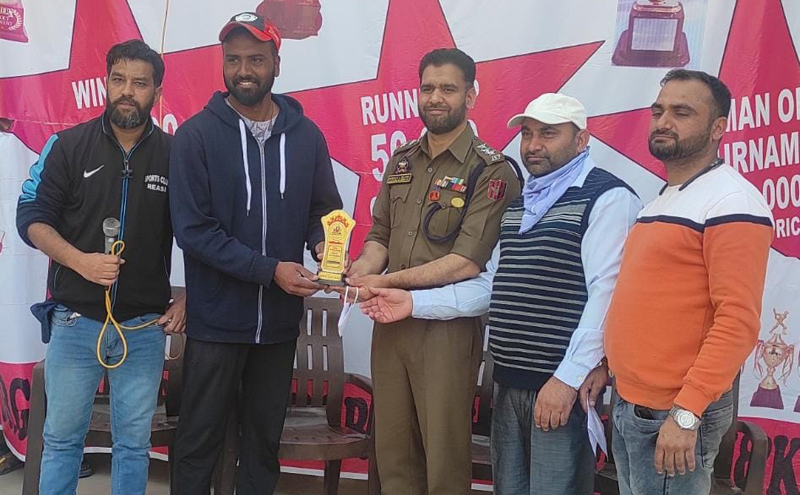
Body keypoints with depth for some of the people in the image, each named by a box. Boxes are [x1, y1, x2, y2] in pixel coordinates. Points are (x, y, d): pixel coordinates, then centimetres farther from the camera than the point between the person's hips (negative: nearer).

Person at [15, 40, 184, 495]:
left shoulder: (174, 155, 1)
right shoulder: (69, 146, 0)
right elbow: (32, 218, -1)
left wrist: (186, 299, 0)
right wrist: (79, 260, -16)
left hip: (146, 327, 1)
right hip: (75, 321, 0)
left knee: (134, 442, 9)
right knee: (62, 437, 9)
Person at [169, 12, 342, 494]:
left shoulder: (306, 135, 2)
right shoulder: (197, 135, -8)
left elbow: (324, 209, 11)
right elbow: (193, 230, -14)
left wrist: (324, 242, -13)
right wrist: (270, 270, -20)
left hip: (280, 319, 3)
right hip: (216, 319, -3)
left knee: (265, 438, 16)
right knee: (200, 440, 7)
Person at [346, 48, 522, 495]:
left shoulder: (491, 172, -8)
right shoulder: (402, 162, 12)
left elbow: (467, 263, -16)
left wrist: (389, 281, -17)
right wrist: (362, 270, -7)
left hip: (447, 327, -6)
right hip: (390, 320, 6)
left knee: (444, 458, 3)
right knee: (392, 451, 14)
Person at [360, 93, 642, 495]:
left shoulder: (607, 199, -9)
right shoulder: (519, 204, 18)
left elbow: (605, 293, -17)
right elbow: (492, 287, 17)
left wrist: (569, 377, -21)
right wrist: (415, 303, 9)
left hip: (566, 385, -8)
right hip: (508, 383, 8)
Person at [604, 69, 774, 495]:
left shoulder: (731, 203, -14)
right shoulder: (661, 200, 15)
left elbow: (738, 321, -21)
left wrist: (686, 412, -24)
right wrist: (606, 364, 12)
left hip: (672, 415, -9)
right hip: (628, 405, 9)